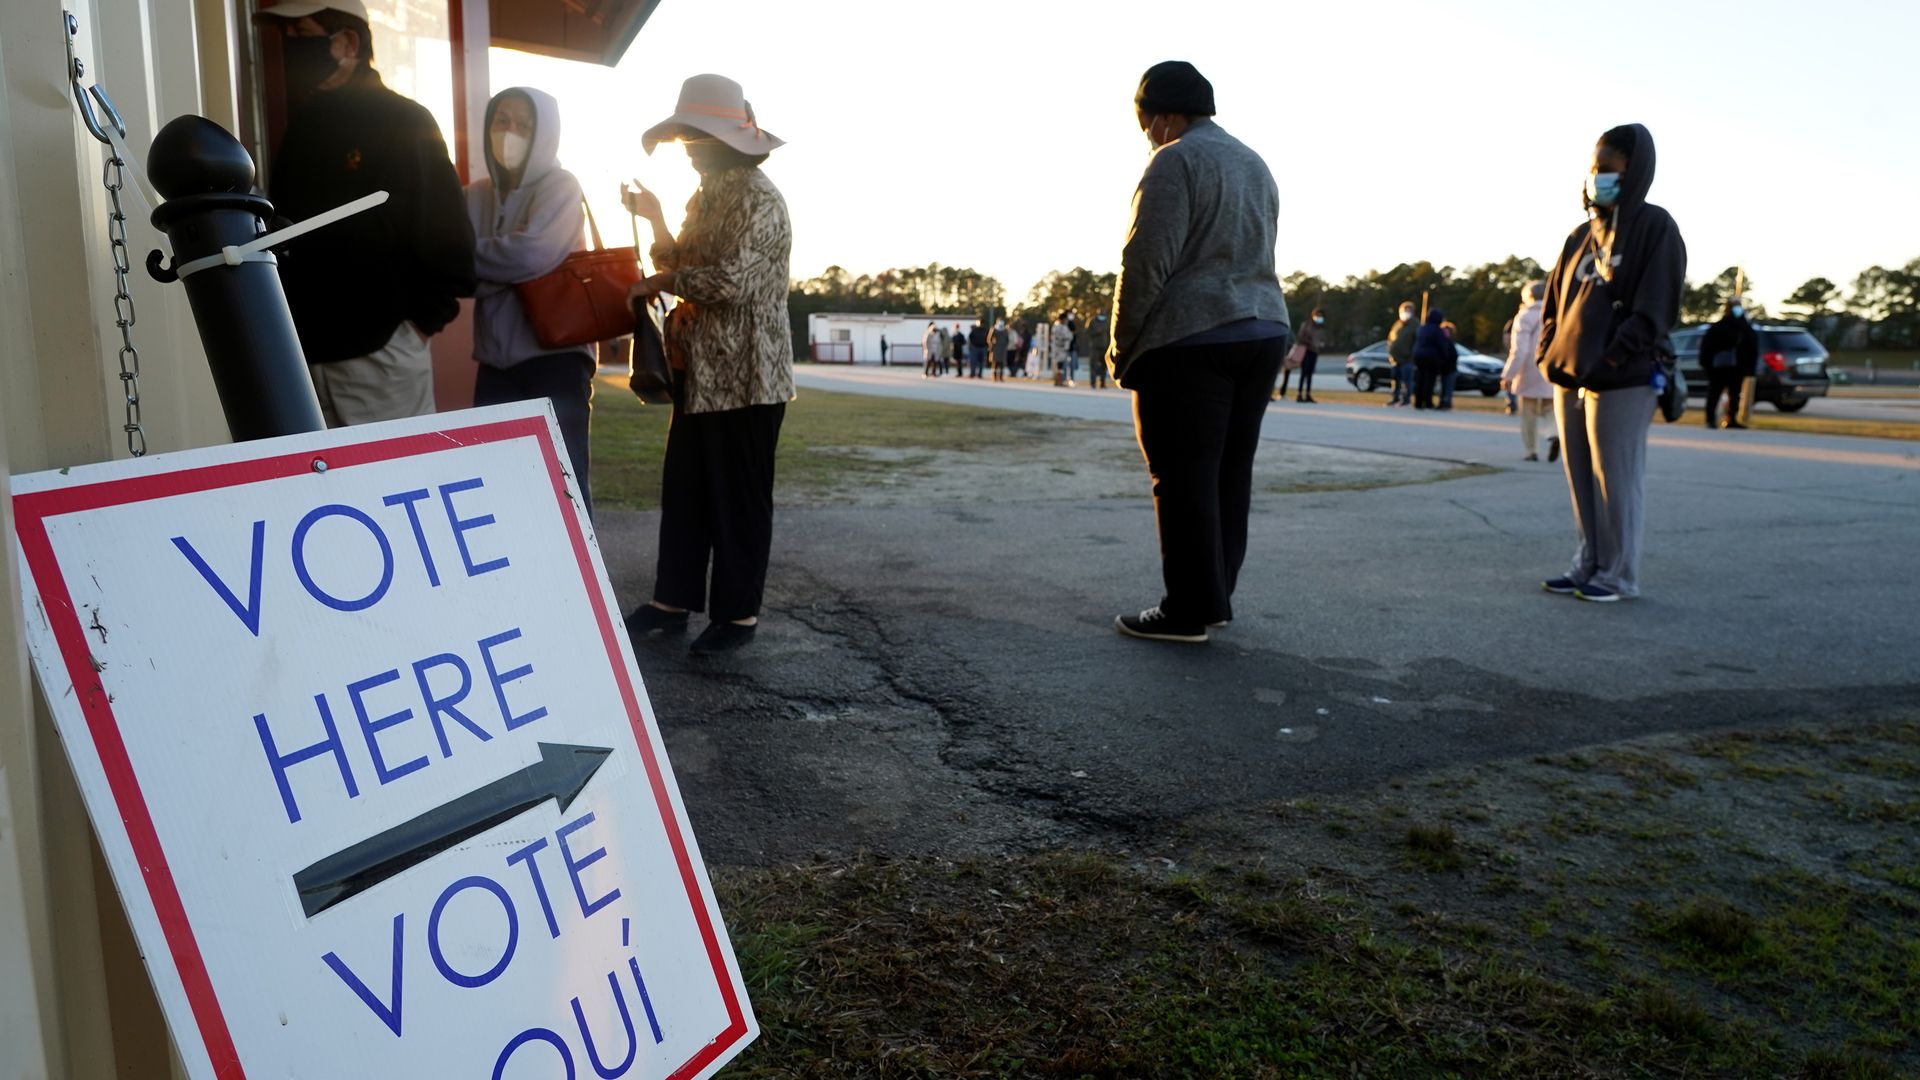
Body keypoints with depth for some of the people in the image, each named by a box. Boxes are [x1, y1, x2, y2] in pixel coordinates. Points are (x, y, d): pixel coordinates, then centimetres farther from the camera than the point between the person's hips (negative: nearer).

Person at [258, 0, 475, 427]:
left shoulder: (403, 123, -6)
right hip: (305, 355, 7)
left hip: (381, 355, -7)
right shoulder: (301, 127, 15)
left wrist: (421, 321, -10)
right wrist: (285, 320, 10)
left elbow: (447, 233, -10)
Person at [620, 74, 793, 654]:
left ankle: (739, 612, 10)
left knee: (739, 497, 0)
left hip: (746, 378, -9)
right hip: (700, 372, 9)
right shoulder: (705, 197, 17)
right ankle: (674, 600, 22)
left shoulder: (759, 199, -13)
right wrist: (655, 219, 5)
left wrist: (660, 282, -11)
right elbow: (684, 267, 17)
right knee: (683, 490, 12)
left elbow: (731, 282, -23)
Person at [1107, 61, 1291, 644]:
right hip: (1264, 331, 9)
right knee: (1231, 471, 10)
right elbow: (1256, 258, 17)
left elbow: (1146, 263, -14)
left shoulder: (1175, 161, -7)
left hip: (1190, 339, -8)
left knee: (1185, 476, -4)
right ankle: (1216, 596, 17)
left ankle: (1190, 610, -1)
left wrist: (1122, 347, -8)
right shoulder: (1255, 164, 20)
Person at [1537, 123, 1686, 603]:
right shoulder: (1582, 234, 17)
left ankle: (1618, 575, 6)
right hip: (1569, 379, 7)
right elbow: (1555, 299, 20)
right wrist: (1549, 352, 6)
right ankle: (1588, 564, 19)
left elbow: (1653, 310, -11)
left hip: (1622, 382, -6)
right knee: (1580, 479, 10)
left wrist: (1609, 360, -20)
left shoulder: (1654, 227, -3)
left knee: (1615, 481, -2)